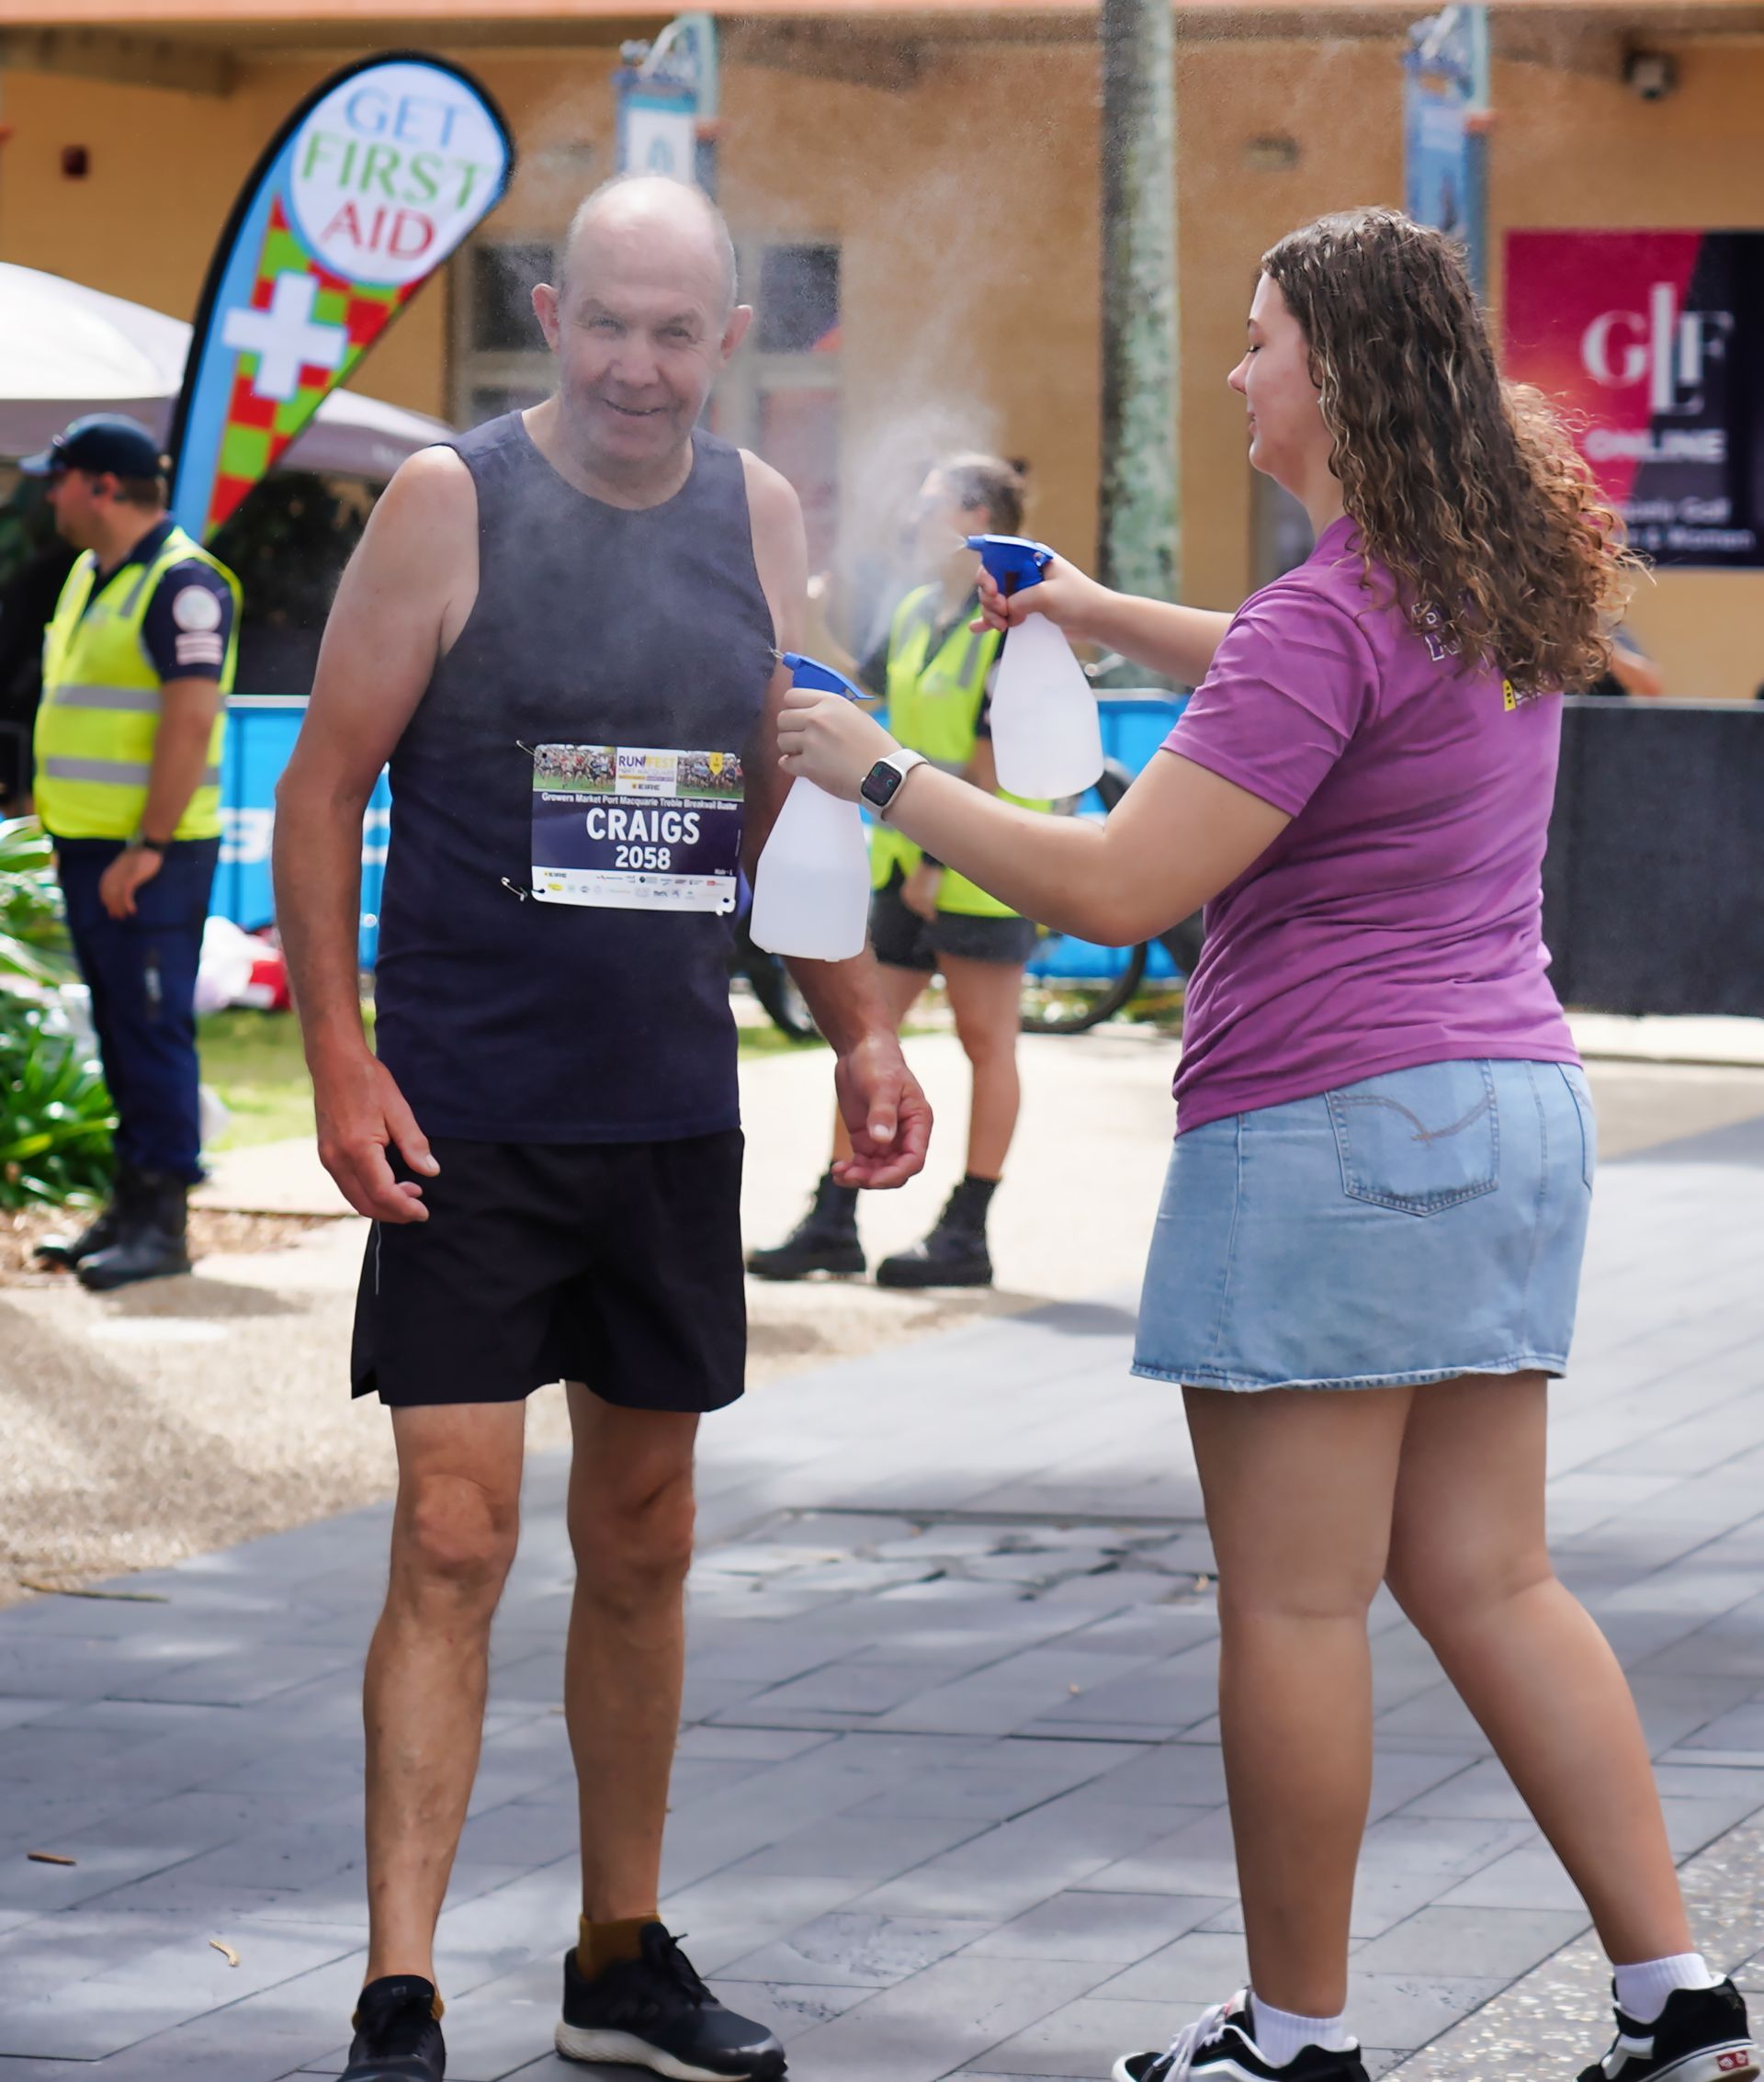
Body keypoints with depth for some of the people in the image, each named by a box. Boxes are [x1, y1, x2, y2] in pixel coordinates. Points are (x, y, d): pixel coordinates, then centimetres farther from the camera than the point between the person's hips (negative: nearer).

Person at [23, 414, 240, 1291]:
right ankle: (129, 1207, 17)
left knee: (152, 1028, -8)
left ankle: (162, 1223, -6)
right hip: (88, 846, 9)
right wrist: (65, 831, 17)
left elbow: (190, 723, -20)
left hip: (145, 856, -9)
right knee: (118, 1029, 12)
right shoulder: (90, 576, 16)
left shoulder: (182, 584, -14)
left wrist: (146, 849, -22)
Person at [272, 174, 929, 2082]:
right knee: (453, 1543, -9)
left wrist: (860, 1033, 7)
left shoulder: (755, 517, 8)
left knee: (643, 1545, 12)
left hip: (672, 1120, 5)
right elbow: (323, 783, -5)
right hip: (463, 1122, -5)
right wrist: (338, 1054, -13)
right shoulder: (451, 503, -6)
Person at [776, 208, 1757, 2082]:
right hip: (1514, 1103, 9)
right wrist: (1103, 617, 35)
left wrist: (884, 775, -9)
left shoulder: (1334, 616, -17)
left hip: (1332, 1122, -9)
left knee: (1294, 1608, 1)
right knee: (1486, 1581, 12)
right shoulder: (1499, 582, 12)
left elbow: (1117, 888, -19)